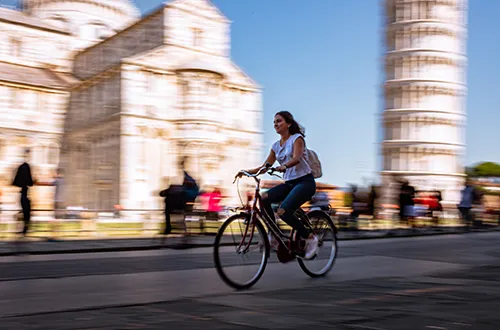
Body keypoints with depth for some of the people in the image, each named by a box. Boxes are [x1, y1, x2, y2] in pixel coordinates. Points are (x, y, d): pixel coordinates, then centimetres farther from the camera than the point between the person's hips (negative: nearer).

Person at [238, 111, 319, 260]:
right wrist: (247, 171, -6)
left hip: (305, 182, -6)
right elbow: (265, 166, 10)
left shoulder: (297, 138, -5)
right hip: (289, 183, 7)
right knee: (264, 198, -20)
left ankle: (310, 237, -7)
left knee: (283, 211, -27)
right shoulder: (276, 145, 13)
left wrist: (283, 166, -45)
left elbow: (296, 158, -24)